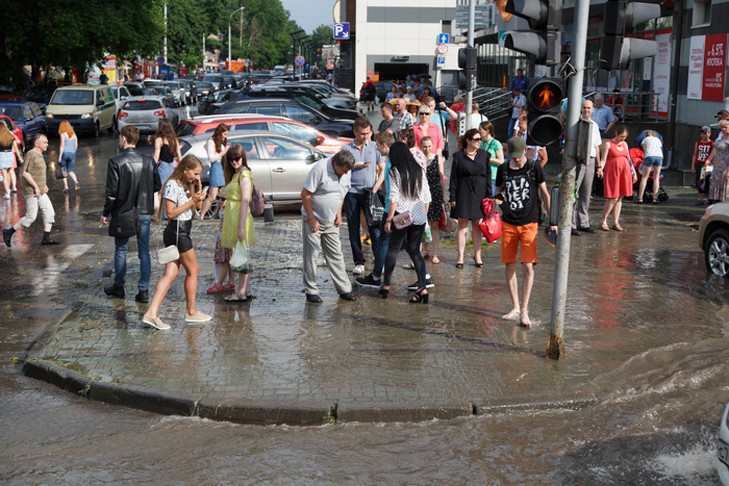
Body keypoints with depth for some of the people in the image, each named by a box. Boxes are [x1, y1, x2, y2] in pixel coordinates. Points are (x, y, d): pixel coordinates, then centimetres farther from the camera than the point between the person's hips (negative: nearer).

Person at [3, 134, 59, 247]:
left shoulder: (39, 155, 15)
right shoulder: (30, 154, -14)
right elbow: (24, 172, -20)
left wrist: (44, 184, 19)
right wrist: (36, 186, -22)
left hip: (40, 192, 9)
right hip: (31, 191, -9)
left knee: (49, 212, 2)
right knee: (30, 217, -6)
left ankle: (46, 238, 3)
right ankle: (9, 232, 7)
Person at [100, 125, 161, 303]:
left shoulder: (115, 161, -12)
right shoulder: (149, 161, 0)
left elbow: (112, 190, -12)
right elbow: (157, 186, 5)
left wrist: (105, 213, -2)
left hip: (122, 212, -3)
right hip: (144, 212, 3)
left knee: (121, 250, 12)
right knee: (144, 251, 6)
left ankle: (118, 287, 24)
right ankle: (143, 291, 6)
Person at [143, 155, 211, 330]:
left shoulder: (185, 185, 14)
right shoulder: (172, 185, -15)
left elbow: (198, 206, 19)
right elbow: (170, 212, -19)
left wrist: (199, 188, 5)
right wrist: (191, 201, -19)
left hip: (182, 232, 9)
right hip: (177, 232, -9)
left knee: (171, 273, 2)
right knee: (192, 271, 4)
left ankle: (151, 313, -4)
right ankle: (191, 312, 18)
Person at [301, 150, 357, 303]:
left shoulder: (346, 173, 1)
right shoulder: (320, 169, -21)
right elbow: (305, 194, -18)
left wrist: (339, 213, 7)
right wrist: (312, 219, -16)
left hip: (331, 222, 6)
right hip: (313, 220, -6)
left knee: (336, 255, 7)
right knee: (311, 256, 0)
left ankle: (344, 289, 12)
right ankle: (311, 291, 8)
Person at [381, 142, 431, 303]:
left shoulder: (395, 172, -7)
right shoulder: (419, 171, 8)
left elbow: (394, 198, -12)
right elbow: (427, 197, 9)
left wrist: (389, 219, -7)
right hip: (419, 217, 4)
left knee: (393, 249, 11)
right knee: (415, 251, 9)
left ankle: (386, 285, 17)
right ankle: (422, 288, -3)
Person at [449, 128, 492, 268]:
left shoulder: (484, 155, 9)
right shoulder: (459, 156, 1)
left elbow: (488, 176, 9)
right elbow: (453, 178, 1)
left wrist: (488, 196, 3)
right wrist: (452, 197, -4)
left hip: (480, 193, 2)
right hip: (463, 193, -2)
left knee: (477, 225, 7)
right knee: (462, 225, -1)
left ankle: (477, 255, 16)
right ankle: (460, 257, 3)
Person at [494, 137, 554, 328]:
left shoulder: (534, 168, -2)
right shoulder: (503, 169, 6)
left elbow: (545, 194, 5)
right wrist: (498, 198, -6)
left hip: (529, 223, -3)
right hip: (508, 223, 3)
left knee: (527, 267, -9)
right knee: (509, 266, 5)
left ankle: (524, 311, -1)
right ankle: (515, 307, 18)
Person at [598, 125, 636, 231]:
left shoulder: (624, 144, 16)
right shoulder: (608, 144, -2)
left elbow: (628, 159, 22)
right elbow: (603, 159, -7)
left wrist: (633, 172, 20)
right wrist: (600, 168, -25)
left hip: (624, 172, 6)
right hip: (612, 172, -6)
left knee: (620, 198, 5)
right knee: (613, 198, -10)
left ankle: (615, 222, 10)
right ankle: (603, 221, 0)